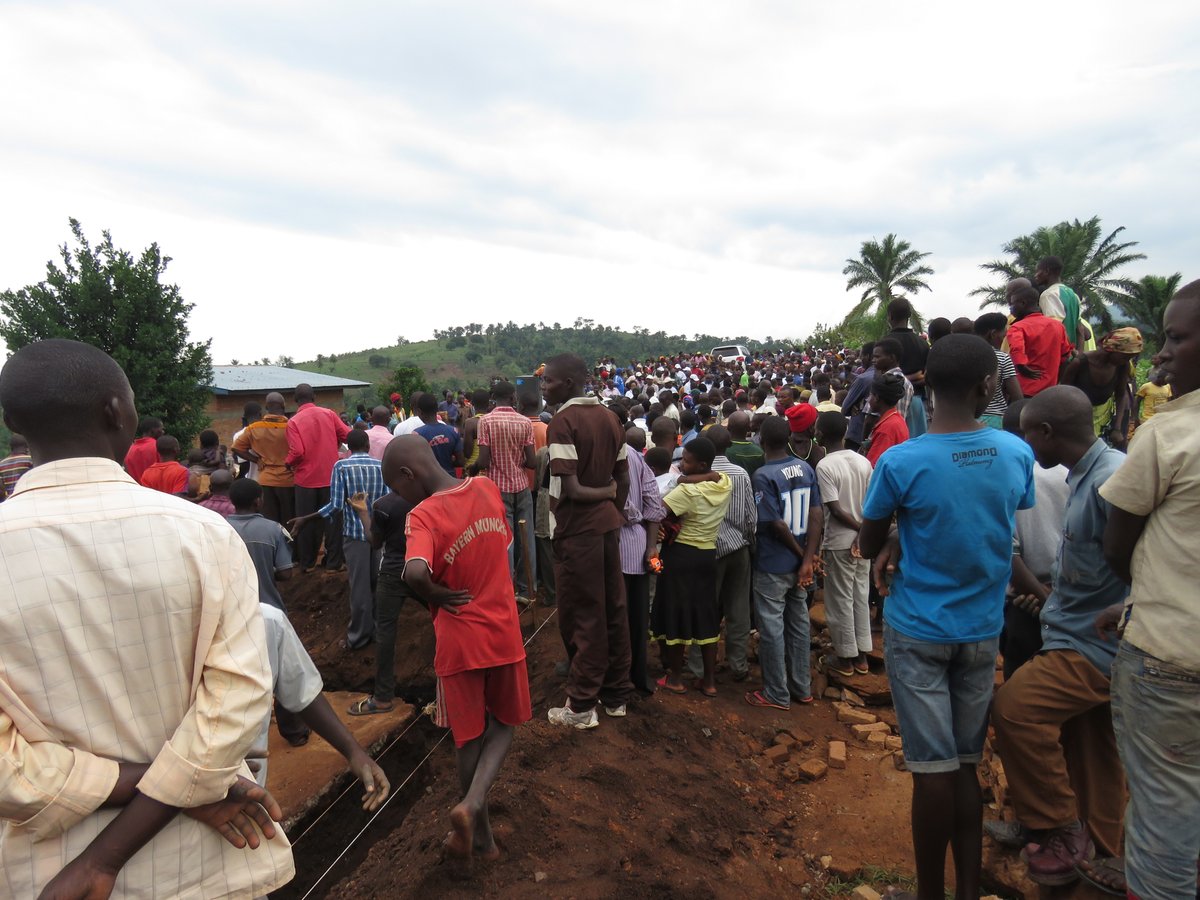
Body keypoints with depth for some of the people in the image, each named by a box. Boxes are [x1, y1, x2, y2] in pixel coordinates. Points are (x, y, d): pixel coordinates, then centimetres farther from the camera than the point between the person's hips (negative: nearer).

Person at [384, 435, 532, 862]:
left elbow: (415, 573, -37)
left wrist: (435, 596, -17)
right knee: (502, 725, 23)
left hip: (460, 640, -3)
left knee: (469, 738, 16)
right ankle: (472, 804, 2)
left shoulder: (423, 515, -19)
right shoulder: (487, 488, -3)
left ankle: (481, 838, 31)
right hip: (505, 631, 4)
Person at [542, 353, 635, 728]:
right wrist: (614, 511, 15)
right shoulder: (609, 417, 7)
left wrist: (604, 493, -4)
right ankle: (616, 695, 27)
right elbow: (623, 480, 8)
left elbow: (570, 490, -20)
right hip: (607, 525, 7)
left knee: (582, 618, 2)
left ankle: (581, 706, 14)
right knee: (613, 610, 14)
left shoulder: (563, 421, -15)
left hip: (577, 530, -7)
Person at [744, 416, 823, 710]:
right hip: (799, 563, 7)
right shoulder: (806, 468, 0)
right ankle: (801, 687, 29)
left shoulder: (763, 475, -19)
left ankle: (777, 694, 15)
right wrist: (808, 560, -9)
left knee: (772, 628, 5)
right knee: (798, 623, 17)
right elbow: (816, 516, -6)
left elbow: (776, 524, -21)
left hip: (772, 565, -7)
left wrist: (802, 553, -7)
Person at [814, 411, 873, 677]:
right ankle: (861, 655, 25)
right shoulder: (863, 461, 1)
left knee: (840, 600, 7)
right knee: (861, 596, 15)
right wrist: (865, 531, 4)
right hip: (862, 540, 6)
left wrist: (859, 527, -9)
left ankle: (845, 657, 18)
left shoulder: (825, 466, -17)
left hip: (839, 542, -6)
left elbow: (835, 509, -20)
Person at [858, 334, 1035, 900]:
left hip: (918, 630, -4)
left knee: (934, 767, 5)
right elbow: (999, 527, 8)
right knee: (966, 764, 15)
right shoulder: (1018, 454, -6)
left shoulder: (900, 462, -18)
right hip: (982, 629, 4)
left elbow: (867, 547, -7)